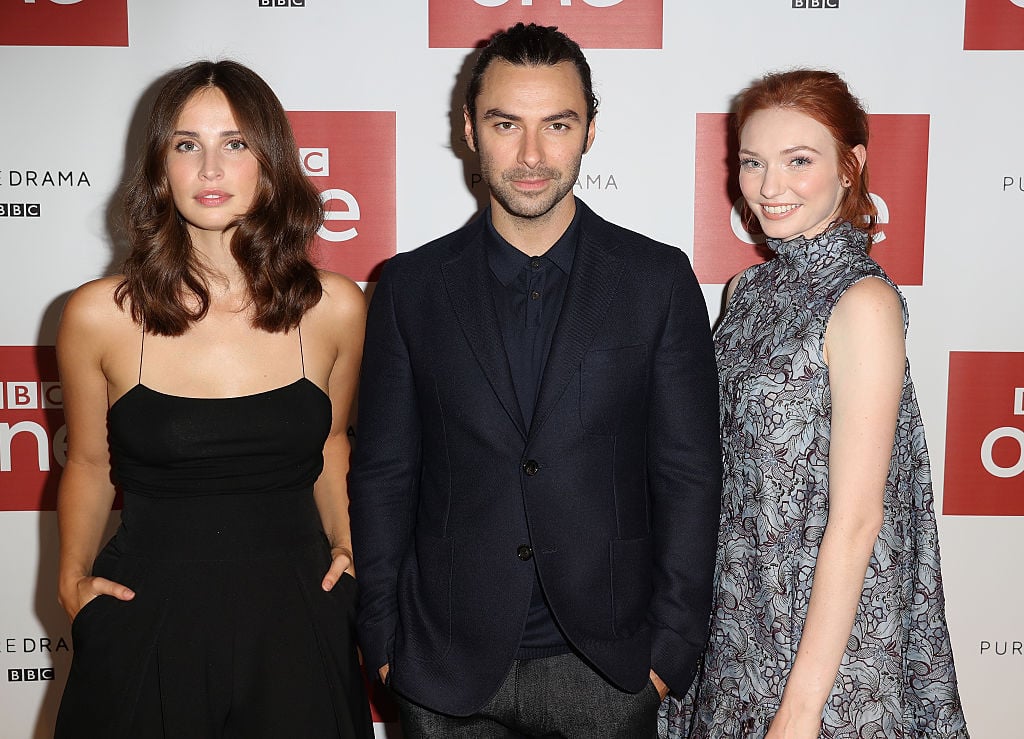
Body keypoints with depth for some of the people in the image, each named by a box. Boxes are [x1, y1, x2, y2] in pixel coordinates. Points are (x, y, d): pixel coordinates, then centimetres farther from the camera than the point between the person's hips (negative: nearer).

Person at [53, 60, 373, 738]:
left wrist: (346, 545, 4)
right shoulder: (99, 316, -9)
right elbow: (89, 465, 7)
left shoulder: (335, 307, -6)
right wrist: (73, 579, 1)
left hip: (295, 622, 1)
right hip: (147, 625, -1)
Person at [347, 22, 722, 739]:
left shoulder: (659, 280, -3)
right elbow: (383, 477, 2)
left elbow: (689, 475, -2)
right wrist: (383, 644, 0)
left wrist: (671, 647, -4)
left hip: (607, 669, 0)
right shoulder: (410, 286, -1)